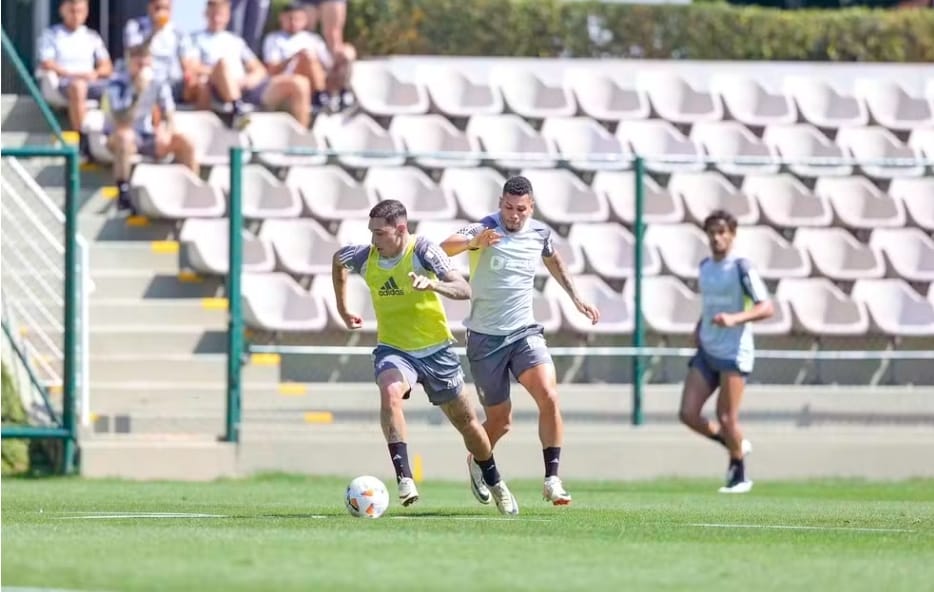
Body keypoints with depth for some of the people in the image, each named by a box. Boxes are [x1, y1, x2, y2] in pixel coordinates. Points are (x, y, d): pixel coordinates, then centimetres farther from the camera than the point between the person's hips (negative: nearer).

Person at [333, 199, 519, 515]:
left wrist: (432, 285, -46)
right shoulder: (366, 256, -7)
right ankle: (404, 478, -37)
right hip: (393, 349, 1)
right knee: (390, 392, -33)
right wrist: (342, 308, 19)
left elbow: (464, 289, -27)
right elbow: (338, 260, 18)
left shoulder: (423, 251, -18)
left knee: (464, 420, 11)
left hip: (435, 350, -1)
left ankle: (495, 484, 35)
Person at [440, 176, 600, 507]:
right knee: (500, 422, 6)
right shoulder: (484, 229, -13)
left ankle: (552, 479, -17)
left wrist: (576, 298, 21)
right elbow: (444, 249, -32)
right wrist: (474, 242, -51)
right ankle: (477, 462, 39)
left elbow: (553, 260, 25)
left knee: (548, 396, -22)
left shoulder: (540, 234, 1)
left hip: (524, 332, 3)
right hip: (485, 338, -3)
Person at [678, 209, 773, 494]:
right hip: (706, 352, 7)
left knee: (726, 419, -7)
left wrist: (734, 319, -30)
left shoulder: (741, 268, -10)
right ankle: (736, 446, 20)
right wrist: (699, 328, 12)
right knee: (688, 414, -3)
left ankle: (739, 475, 13)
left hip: (734, 353, -7)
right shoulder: (704, 267, 11)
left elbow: (765, 308, -16)